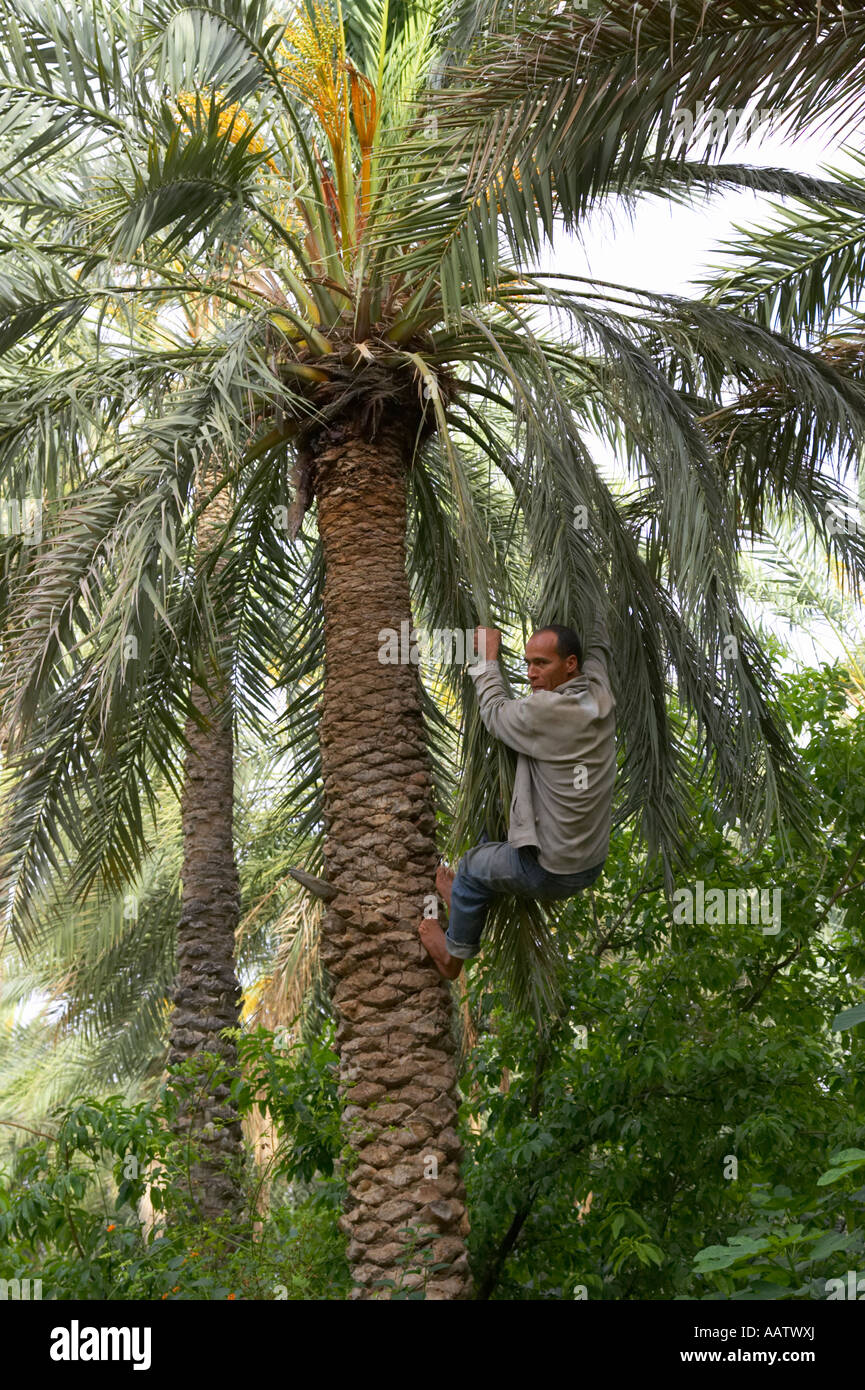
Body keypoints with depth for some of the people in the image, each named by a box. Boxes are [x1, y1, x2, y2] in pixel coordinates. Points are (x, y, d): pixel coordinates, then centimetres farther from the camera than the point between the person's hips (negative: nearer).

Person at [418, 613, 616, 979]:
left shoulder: (545, 711, -27)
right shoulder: (599, 695, -7)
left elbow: (496, 715, -5)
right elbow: (598, 645, 15)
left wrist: (488, 656, 6)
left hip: (550, 874, -7)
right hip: (593, 865, 7)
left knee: (473, 865, 20)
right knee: (495, 832, 29)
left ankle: (453, 955, 40)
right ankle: (469, 894, 50)